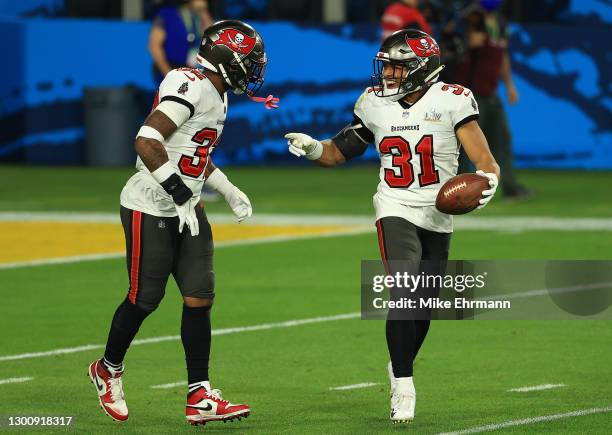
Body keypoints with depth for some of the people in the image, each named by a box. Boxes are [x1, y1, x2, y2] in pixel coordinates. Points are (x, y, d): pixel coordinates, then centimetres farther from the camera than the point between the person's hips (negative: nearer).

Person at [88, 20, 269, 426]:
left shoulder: (216, 95, 12)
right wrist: (180, 195, -26)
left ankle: (200, 398, 0)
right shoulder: (191, 87, -20)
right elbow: (147, 141, -28)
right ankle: (108, 370, 28)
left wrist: (229, 191, 21)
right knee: (145, 299, 2)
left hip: (185, 209, 9)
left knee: (200, 297, 0)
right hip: (151, 209, -9)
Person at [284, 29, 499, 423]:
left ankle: (401, 367, 36)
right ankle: (403, 386, -14)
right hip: (396, 211, 0)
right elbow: (340, 151, 12)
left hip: (437, 217, 0)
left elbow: (486, 161, -12)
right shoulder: (376, 104, 3)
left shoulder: (451, 102, -9)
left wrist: (487, 180, -34)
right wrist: (314, 149, -9)